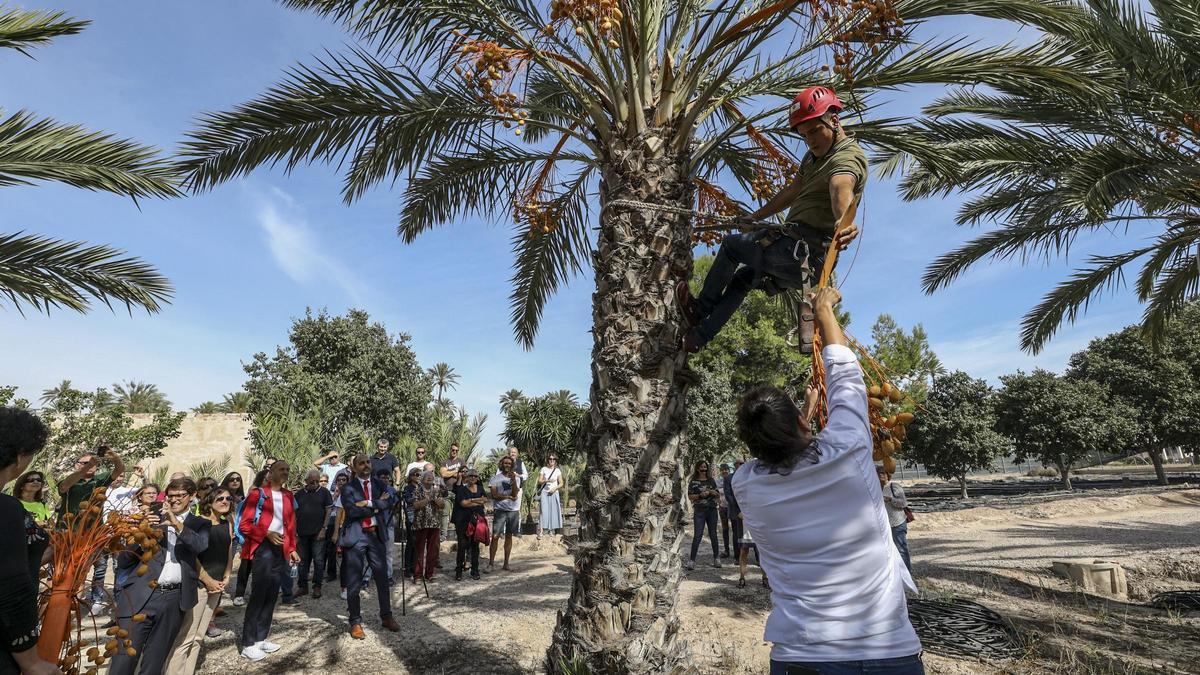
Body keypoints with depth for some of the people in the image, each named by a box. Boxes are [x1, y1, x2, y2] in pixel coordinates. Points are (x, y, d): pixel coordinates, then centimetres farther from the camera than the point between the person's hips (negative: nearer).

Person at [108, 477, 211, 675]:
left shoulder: (201, 524, 11)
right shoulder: (152, 518, 11)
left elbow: (201, 546, -11)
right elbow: (124, 559, 8)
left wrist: (176, 523, -20)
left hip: (174, 600, 0)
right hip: (140, 596, 0)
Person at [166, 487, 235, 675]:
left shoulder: (228, 524, 10)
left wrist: (225, 579, 2)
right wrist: (208, 580, -12)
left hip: (217, 586, 6)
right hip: (198, 583, -6)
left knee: (198, 637, 12)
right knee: (185, 636, -7)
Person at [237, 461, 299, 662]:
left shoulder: (288, 496, 12)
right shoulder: (258, 494, -6)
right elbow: (244, 525, -10)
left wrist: (292, 548, 11)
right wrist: (267, 534, -20)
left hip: (280, 549, 6)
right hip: (263, 548, -6)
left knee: (272, 596, 10)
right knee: (258, 594, -6)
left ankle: (261, 638, 21)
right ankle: (248, 644, 4)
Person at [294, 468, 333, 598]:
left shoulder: (324, 492, 1)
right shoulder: (299, 494, 7)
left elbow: (328, 511, -1)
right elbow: (294, 514, 7)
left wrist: (323, 529, -9)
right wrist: (294, 533, 1)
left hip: (318, 533, -2)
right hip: (302, 534, 2)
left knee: (318, 561, 0)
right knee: (303, 561, 9)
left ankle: (317, 587, 10)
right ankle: (302, 586, 20)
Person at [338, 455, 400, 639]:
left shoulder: (379, 484, 8)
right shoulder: (348, 487, -5)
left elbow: (389, 503, -6)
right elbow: (352, 511, -18)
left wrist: (369, 503, -18)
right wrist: (377, 506, -13)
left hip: (375, 534, 4)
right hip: (355, 536, -3)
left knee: (382, 577, 9)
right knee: (354, 582, 4)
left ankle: (386, 617, 23)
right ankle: (355, 622, 18)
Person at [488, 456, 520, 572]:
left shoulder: (516, 479, 9)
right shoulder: (495, 479, 2)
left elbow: (515, 494, -6)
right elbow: (494, 496, -7)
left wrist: (513, 479, -17)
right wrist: (509, 497, -9)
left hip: (513, 511, 3)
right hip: (500, 510, -3)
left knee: (509, 536, 7)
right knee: (495, 536, -6)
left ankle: (506, 564, 14)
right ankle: (491, 563, 2)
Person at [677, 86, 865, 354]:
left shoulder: (847, 158, -17)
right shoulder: (817, 155, 14)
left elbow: (841, 188, -40)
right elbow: (792, 191, 26)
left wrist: (844, 223, -61)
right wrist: (755, 217, 33)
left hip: (803, 253, -10)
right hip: (800, 252, 10)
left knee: (731, 244, 5)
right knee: (744, 276, 25)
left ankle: (702, 309, 20)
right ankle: (700, 335, 31)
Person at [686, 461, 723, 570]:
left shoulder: (711, 480, 12)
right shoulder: (693, 482, 3)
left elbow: (718, 494, 16)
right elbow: (690, 497, 0)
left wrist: (712, 492, -6)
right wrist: (700, 495, -15)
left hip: (712, 509, 3)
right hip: (699, 511, -3)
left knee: (713, 534, 8)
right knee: (697, 535, -8)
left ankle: (716, 558, 20)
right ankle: (692, 560, -5)